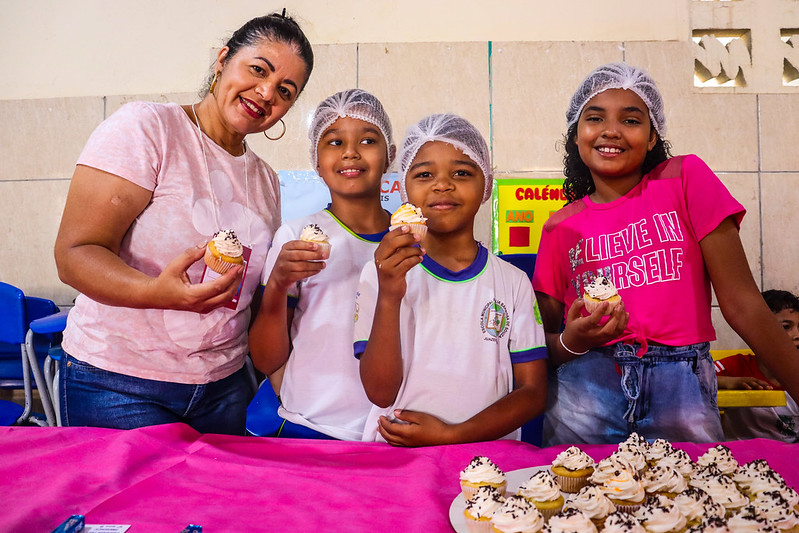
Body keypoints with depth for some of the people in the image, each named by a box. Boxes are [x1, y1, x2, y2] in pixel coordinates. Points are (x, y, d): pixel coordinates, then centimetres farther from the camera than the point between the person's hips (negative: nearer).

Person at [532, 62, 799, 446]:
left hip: (682, 390, 0)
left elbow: (741, 302, -3)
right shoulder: (560, 227, 5)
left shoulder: (686, 179, 1)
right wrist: (572, 342, -14)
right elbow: (545, 340, 8)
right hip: (586, 391, 1)